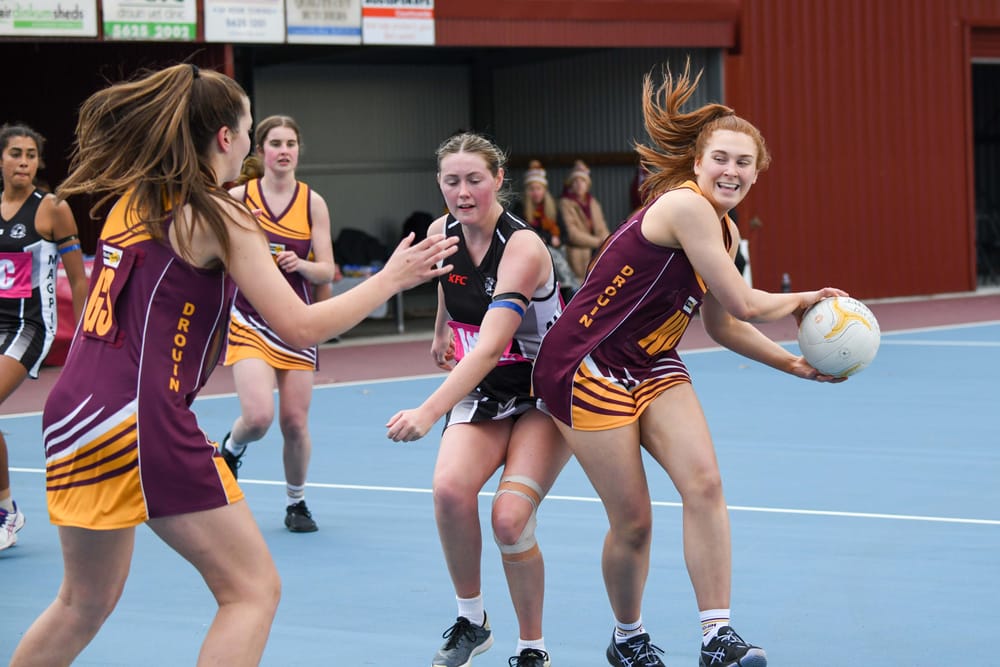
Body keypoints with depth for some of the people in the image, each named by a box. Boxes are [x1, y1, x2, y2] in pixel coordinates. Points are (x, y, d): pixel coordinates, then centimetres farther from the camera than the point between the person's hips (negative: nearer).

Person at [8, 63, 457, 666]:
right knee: (253, 589, 1)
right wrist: (391, 279, 2)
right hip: (146, 419, -8)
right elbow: (301, 326, -10)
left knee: (86, 604, 21)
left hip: (73, 413, 8)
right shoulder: (219, 216, -6)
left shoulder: (131, 199, 14)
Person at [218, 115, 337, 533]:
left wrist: (300, 264, -19)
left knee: (295, 423, 1)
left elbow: (326, 273, 0)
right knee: (258, 416, -20)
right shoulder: (237, 197, -3)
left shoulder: (313, 203, 1)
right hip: (249, 321, -2)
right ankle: (231, 448, 16)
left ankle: (296, 502, 25)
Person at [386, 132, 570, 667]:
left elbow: (490, 348, -36)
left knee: (510, 518, -23)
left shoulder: (522, 246, -24)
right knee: (449, 488, -25)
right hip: (482, 393, 5)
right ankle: (470, 621, -4)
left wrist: (428, 412, -46)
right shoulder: (441, 233, -4)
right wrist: (441, 334, 36)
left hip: (545, 394, -5)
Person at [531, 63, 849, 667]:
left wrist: (793, 363, 5)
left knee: (704, 483, -14)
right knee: (633, 522, -4)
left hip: (652, 367, 8)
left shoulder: (725, 229, 7)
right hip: (589, 365, -8)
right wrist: (802, 301, -3)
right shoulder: (685, 206, -21)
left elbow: (721, 324, 15)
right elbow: (743, 304, -21)